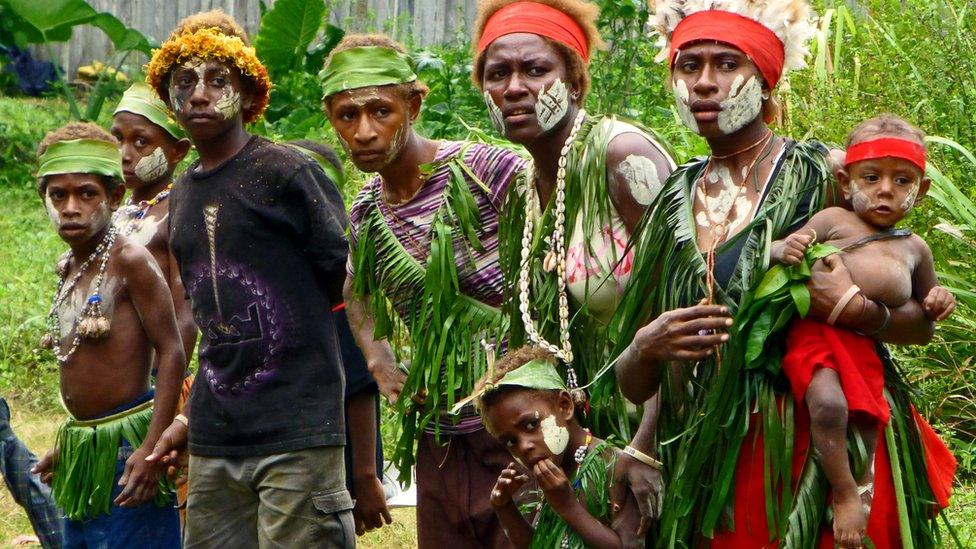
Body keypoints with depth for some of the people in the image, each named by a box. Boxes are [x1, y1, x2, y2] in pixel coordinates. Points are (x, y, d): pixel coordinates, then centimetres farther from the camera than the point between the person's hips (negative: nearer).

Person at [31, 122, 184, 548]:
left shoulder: (130, 261, -12)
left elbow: (171, 353, -16)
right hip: (80, 448, 8)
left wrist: (152, 447, -22)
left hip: (126, 444, -8)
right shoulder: (69, 270, 12)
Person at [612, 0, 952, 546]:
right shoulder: (675, 203, 9)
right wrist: (644, 348, -11)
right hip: (710, 457, 3)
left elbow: (922, 322, 0)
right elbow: (634, 385, 11)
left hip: (820, 454, -3)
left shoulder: (820, 175, -2)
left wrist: (860, 312, -19)